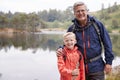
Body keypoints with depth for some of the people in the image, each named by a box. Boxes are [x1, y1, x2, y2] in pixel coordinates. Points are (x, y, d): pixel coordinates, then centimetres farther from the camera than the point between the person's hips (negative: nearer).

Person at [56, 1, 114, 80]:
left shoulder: (97, 24, -5)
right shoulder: (72, 29, 1)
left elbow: (107, 43, -1)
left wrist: (109, 61, -4)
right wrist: (60, 50, -11)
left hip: (96, 67, -2)